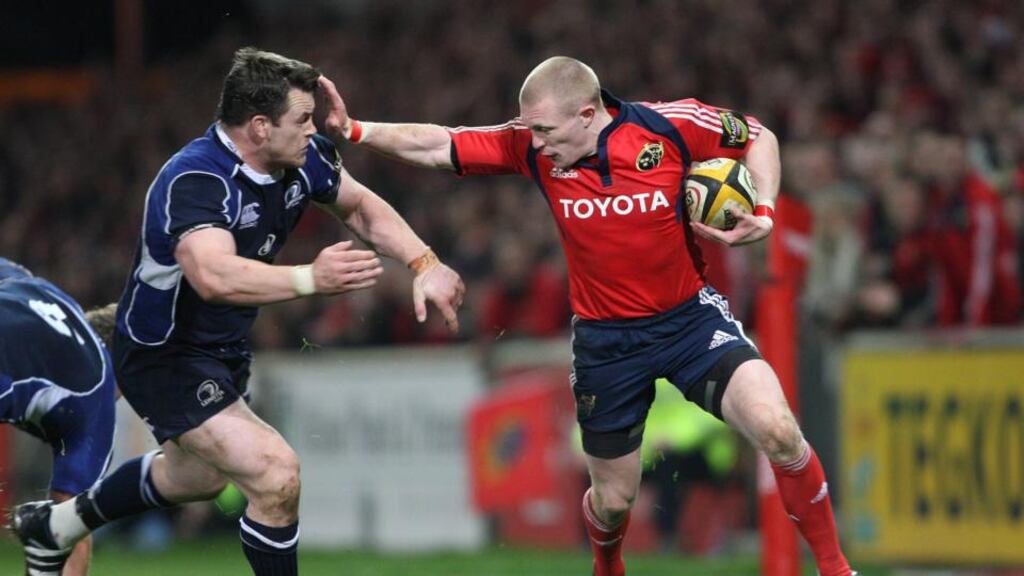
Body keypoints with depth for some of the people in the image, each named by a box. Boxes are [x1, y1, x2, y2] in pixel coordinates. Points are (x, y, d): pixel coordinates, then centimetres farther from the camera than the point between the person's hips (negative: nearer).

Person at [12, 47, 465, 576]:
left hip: (225, 348, 9)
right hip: (163, 354, -9)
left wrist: (424, 264, -8)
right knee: (276, 476, -25)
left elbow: (361, 207, 8)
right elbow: (214, 275, -52)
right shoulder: (195, 181, -35)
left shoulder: (302, 158, -11)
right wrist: (309, 279, -65)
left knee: (197, 476, 33)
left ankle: (58, 523, 56)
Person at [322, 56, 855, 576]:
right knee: (612, 500, 11)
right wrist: (355, 131, -17)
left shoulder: (668, 126, -16)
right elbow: (438, 146, -5)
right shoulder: (531, 148, -10)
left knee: (778, 432, -24)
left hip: (688, 316, -2)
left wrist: (762, 215, -14)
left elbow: (759, 138, -1)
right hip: (605, 339, 2)